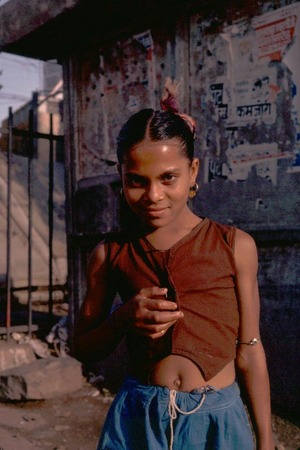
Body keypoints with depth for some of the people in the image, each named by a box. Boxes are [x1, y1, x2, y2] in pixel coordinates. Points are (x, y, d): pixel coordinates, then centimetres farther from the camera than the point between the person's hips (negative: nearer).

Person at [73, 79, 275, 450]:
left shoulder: (235, 246, -6)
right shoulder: (110, 254, -3)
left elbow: (249, 352, 0)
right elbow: (83, 349, 5)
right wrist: (122, 319, -15)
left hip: (218, 420, 0)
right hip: (138, 420, 1)